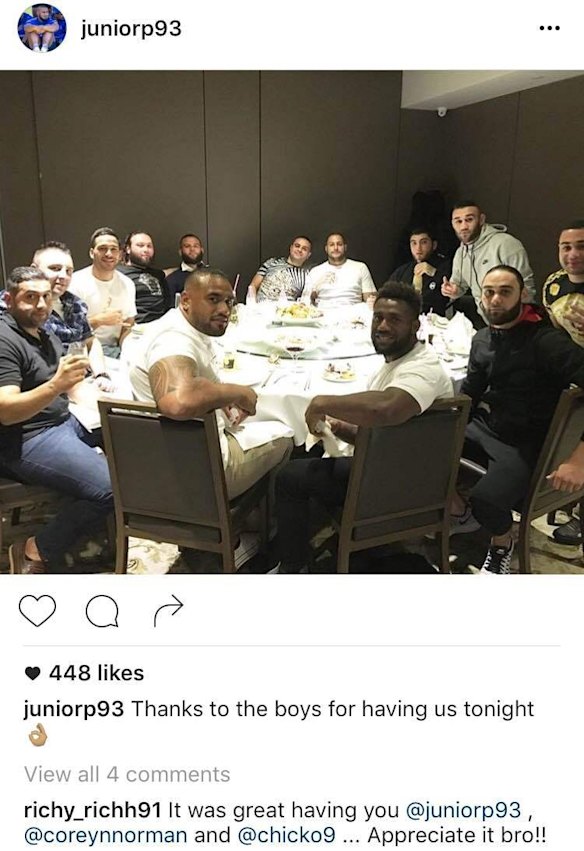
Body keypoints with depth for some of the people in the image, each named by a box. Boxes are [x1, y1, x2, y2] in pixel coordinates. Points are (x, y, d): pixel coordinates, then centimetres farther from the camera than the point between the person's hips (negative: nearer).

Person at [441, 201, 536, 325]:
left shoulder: (505, 243, -15)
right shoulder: (460, 252, 9)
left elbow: (526, 286, -15)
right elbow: (459, 284, 19)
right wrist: (454, 291, -5)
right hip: (483, 320, 7)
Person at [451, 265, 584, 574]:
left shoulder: (546, 341, -17)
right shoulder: (482, 339, 7)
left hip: (523, 445, -6)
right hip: (482, 428, 6)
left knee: (485, 501, -29)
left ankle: (503, 543, 10)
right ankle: (462, 513, 12)